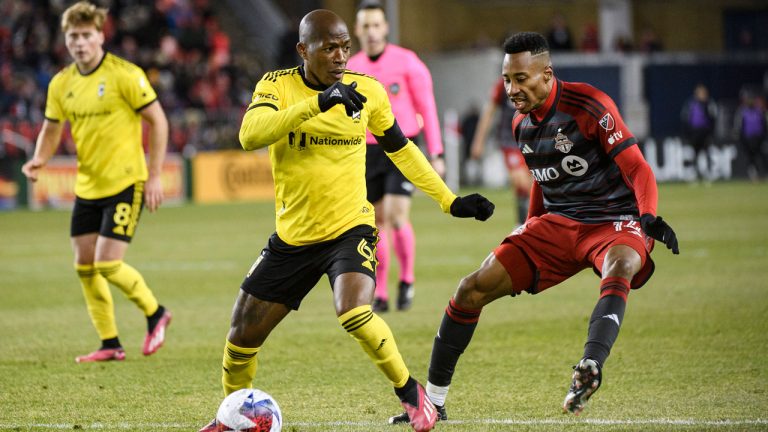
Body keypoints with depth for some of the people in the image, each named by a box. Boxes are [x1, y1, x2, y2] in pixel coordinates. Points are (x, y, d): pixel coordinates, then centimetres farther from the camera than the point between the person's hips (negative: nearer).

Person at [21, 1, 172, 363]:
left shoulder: (125, 75, -13)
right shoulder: (61, 84, 4)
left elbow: (158, 121, -9)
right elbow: (51, 129, 15)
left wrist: (154, 176, -12)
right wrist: (39, 160, -7)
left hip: (125, 184, -7)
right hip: (87, 185, 7)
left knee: (108, 265, -13)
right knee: (84, 266, 6)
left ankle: (155, 313, 12)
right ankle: (110, 344, 17)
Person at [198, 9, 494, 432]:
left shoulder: (368, 91, -2)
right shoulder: (277, 85, -8)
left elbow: (400, 148, 14)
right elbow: (250, 135, -28)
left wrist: (451, 201, 12)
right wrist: (318, 102, -37)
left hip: (350, 228, -2)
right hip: (292, 236, 2)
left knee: (354, 314, -29)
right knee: (242, 335, 6)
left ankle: (410, 392, -7)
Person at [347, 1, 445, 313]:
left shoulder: (406, 62, -6)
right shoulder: (351, 69, 5)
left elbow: (427, 108, -3)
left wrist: (436, 155, -6)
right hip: (368, 154, 3)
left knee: (397, 218, -17)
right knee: (378, 223, 5)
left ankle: (407, 280, 4)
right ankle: (380, 294, 14)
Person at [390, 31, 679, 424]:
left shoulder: (588, 105, -16)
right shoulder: (522, 124, 6)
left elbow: (638, 170, -20)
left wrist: (648, 218, -37)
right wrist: (528, 233, 28)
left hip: (614, 221, -6)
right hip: (557, 223, 6)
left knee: (620, 267, -42)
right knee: (473, 289, -5)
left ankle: (590, 367, -63)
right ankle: (433, 402, 6)